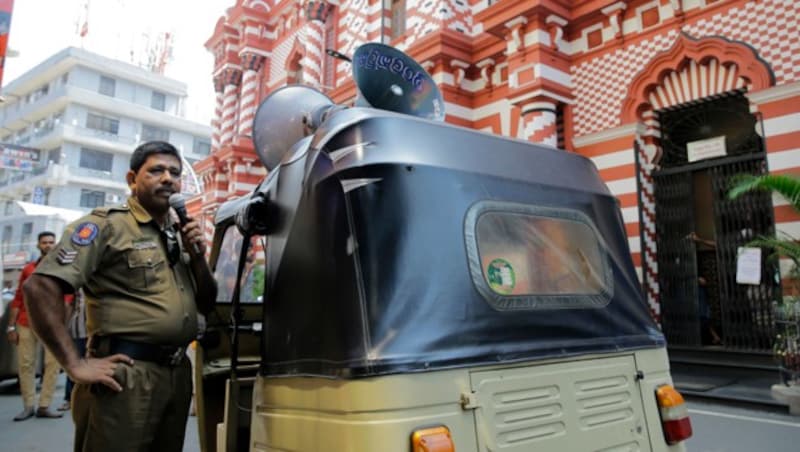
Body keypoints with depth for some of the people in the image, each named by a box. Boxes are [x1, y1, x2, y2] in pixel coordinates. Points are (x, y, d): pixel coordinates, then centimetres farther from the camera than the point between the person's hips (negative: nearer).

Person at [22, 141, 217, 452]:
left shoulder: (181, 233, 14)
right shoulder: (107, 225, -6)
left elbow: (207, 305, 16)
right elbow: (38, 288, -14)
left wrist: (197, 256, 0)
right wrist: (76, 365, -17)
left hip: (177, 373, 7)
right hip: (126, 374, -7)